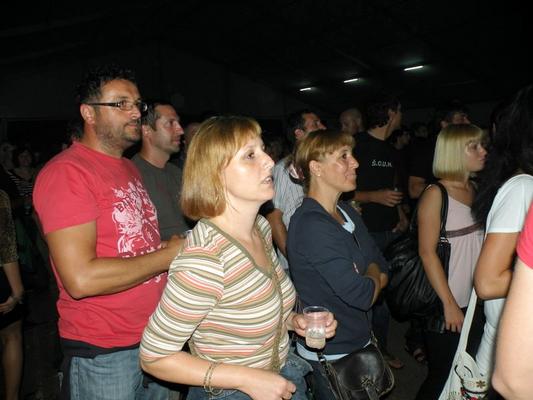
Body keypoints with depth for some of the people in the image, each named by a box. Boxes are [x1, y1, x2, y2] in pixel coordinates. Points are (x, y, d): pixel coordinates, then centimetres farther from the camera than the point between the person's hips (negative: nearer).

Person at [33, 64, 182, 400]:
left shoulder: (130, 168, 11)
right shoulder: (67, 171, -17)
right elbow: (81, 278, -26)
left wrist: (178, 248, -2)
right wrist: (169, 255, -17)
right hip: (102, 355, -8)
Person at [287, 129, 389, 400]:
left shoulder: (348, 213, 2)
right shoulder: (311, 225, -27)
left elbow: (381, 269, 6)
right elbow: (362, 295, -27)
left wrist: (368, 279, -13)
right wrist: (373, 277, -7)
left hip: (358, 342, 8)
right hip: (330, 354, -8)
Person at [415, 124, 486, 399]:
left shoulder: (473, 189, 9)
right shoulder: (435, 194, -11)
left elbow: (478, 243, 12)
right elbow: (427, 252, -14)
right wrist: (449, 304, -15)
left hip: (473, 301, 6)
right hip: (445, 304, -6)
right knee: (442, 375, 4)